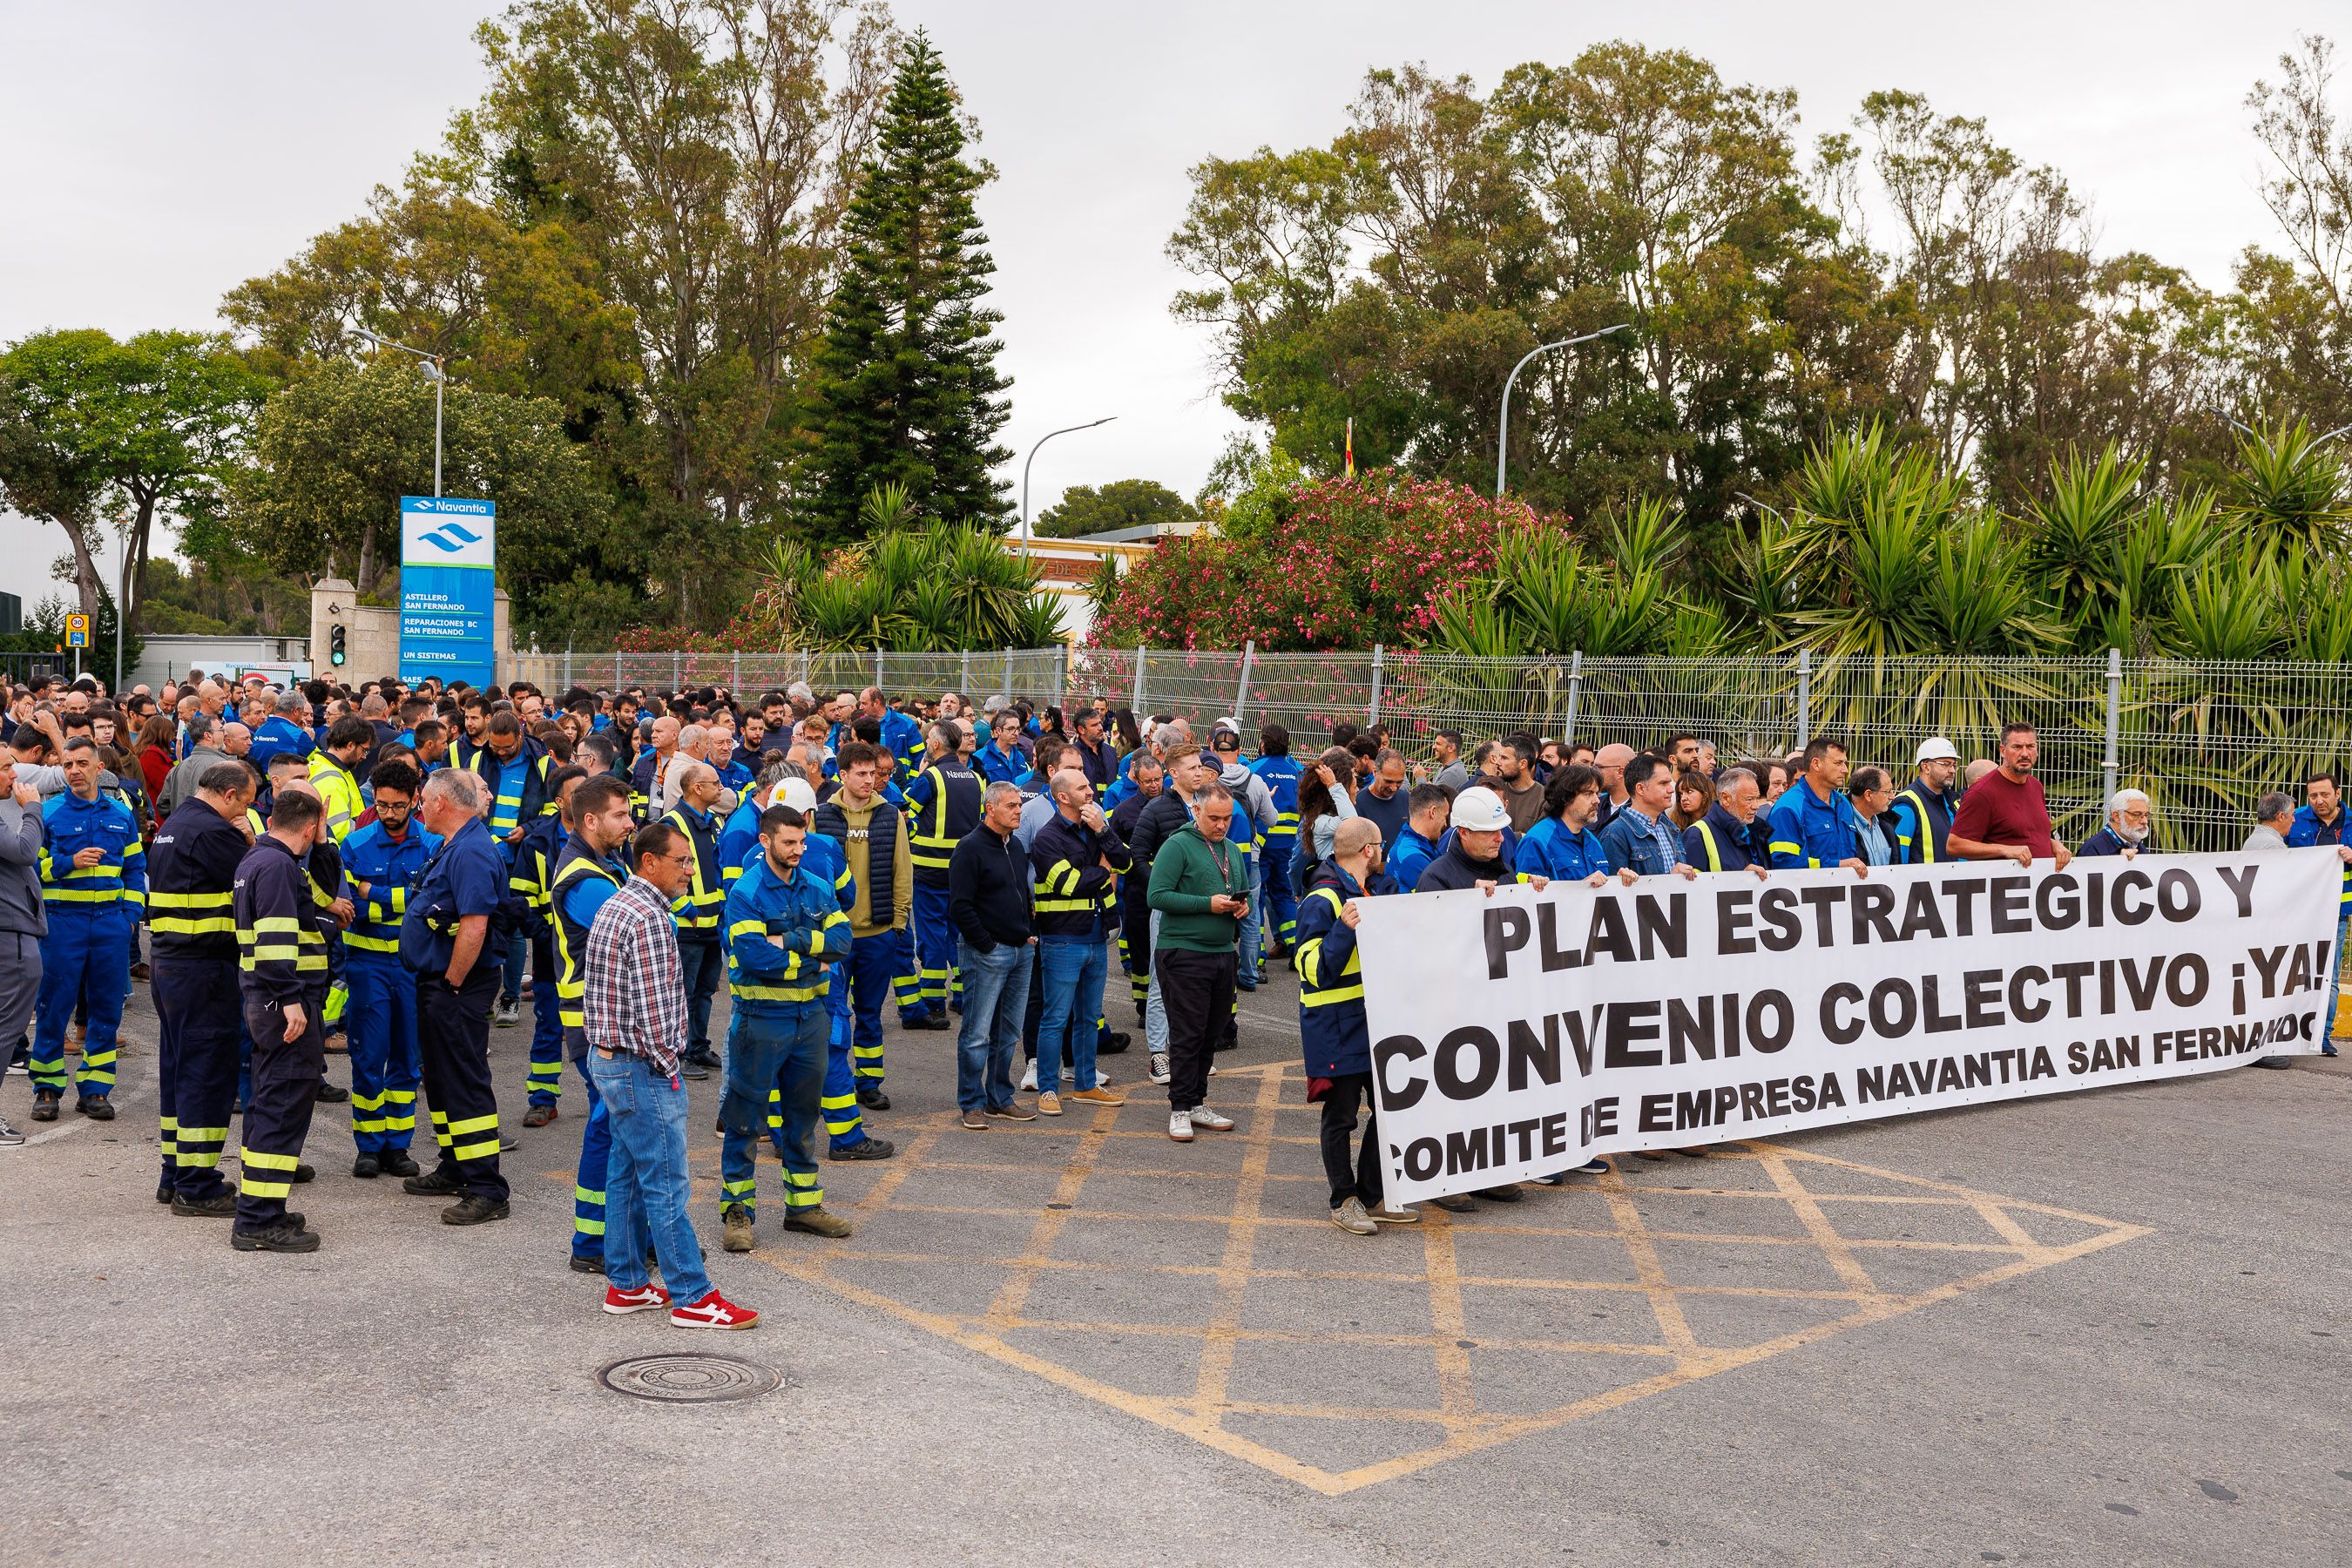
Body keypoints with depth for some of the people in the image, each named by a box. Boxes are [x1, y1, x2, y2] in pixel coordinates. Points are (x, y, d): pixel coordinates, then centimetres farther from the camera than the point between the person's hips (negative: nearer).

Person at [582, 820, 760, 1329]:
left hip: (607, 1059, 10)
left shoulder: (614, 905, 12)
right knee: (667, 1185, -4)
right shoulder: (648, 917, -20)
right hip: (641, 1067, -10)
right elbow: (653, 1006, -23)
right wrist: (667, 1064, -10)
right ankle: (692, 1297, 1)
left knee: (625, 1176, 16)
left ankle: (626, 1285, 24)